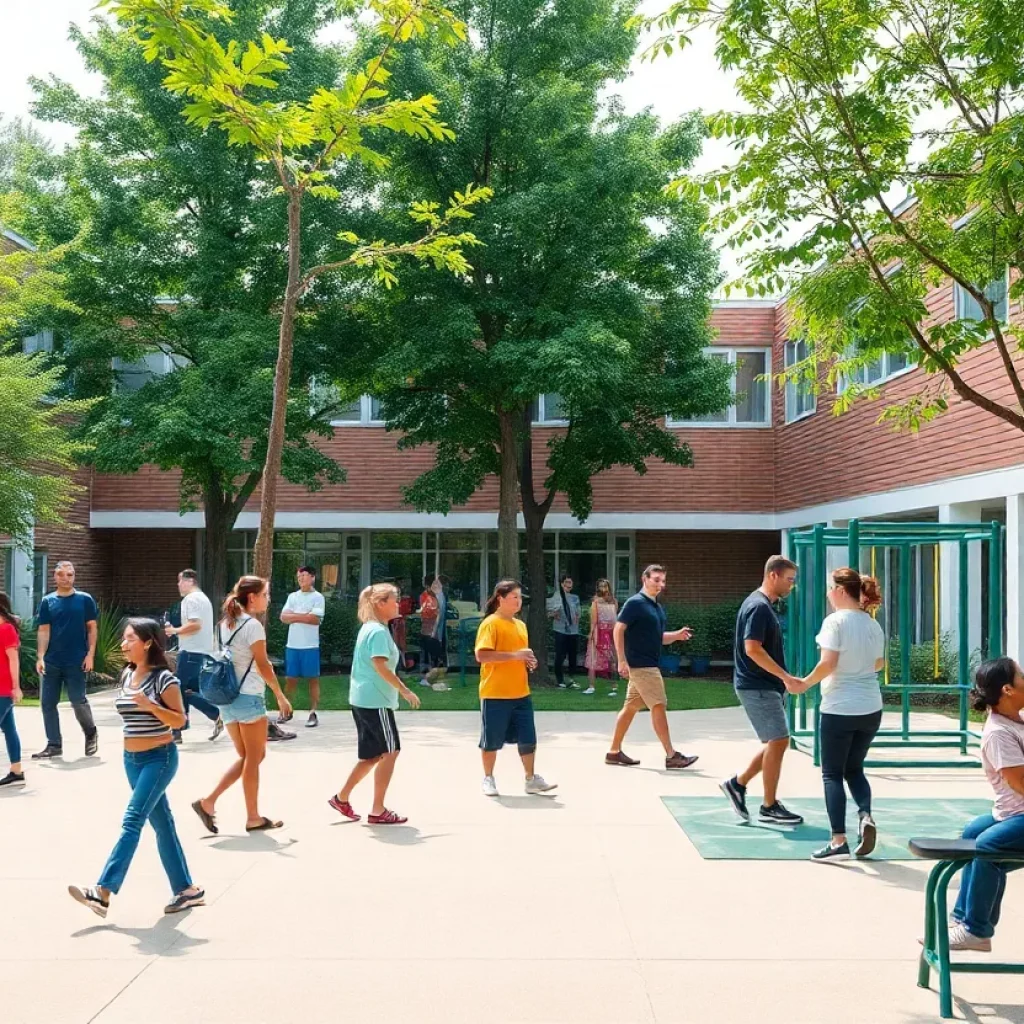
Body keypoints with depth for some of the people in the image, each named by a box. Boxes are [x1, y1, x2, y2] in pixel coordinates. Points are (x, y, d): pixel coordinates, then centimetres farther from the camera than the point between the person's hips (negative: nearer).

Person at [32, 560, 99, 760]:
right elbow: (43, 631, 3)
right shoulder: (47, 601, 6)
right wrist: (40, 657, -7)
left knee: (78, 701, -1)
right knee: (48, 703, 3)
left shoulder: (85, 599, 0)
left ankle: (91, 733, 25)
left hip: (76, 661, -3)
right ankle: (54, 745, 13)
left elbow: (92, 628, 1)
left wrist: (90, 654, -8)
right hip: (52, 662, 3)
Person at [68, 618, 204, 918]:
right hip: (131, 759, 8)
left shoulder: (164, 678, -13)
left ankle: (103, 892, -17)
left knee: (132, 820, -13)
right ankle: (186, 890, 18)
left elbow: (179, 720, -14)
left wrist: (150, 705, -26)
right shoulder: (127, 675, 8)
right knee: (160, 822, 10)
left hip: (159, 758, -8)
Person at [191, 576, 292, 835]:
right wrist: (281, 696, -8)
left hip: (226, 697, 8)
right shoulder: (253, 625, -13)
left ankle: (208, 802, 7)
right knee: (254, 759, 4)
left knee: (246, 757, 16)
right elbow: (263, 665, -15)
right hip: (249, 697, -8)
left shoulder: (224, 624, 11)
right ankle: (253, 818, 11)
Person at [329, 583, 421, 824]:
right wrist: (405, 690, -19)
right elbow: (380, 666, -23)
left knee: (372, 755, 15)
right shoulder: (378, 631, -16)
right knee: (390, 752, -2)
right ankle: (378, 811, 3)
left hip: (363, 699, 10)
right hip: (375, 701, -10)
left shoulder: (370, 628, 15)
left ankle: (342, 798, 20)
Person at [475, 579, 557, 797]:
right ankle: (488, 779, 21)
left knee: (528, 738, 5)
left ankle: (531, 779, 16)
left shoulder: (520, 624, 14)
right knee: (491, 740, 5)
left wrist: (528, 661, 4)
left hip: (521, 693, 6)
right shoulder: (490, 624, -10)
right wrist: (515, 655, -23)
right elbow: (482, 655, -21)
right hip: (495, 694, -6)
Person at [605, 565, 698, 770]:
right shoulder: (635, 603, -12)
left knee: (631, 707, 11)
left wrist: (676, 635, 2)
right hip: (640, 665, -9)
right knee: (659, 706, -8)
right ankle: (671, 756, -5)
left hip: (649, 665, 9)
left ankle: (614, 752, 18)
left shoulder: (657, 607, 16)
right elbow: (618, 630, -16)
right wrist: (622, 661, -20)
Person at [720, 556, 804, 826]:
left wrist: (783, 680, 22)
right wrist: (785, 677, -24)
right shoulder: (758, 606, -17)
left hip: (767, 686, 10)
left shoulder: (764, 606, 15)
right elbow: (752, 649, -25)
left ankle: (737, 784, 20)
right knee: (778, 741, -6)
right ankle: (769, 807, 3)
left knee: (775, 742, 13)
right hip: (758, 688, -10)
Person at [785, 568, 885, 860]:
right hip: (871, 709, 6)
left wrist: (805, 684, -7)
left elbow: (828, 663, -20)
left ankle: (839, 842, 1)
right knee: (854, 768, 21)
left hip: (839, 709, -6)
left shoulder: (835, 620, -14)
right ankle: (866, 816, -3)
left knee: (832, 773, 5)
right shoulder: (873, 624, 6)